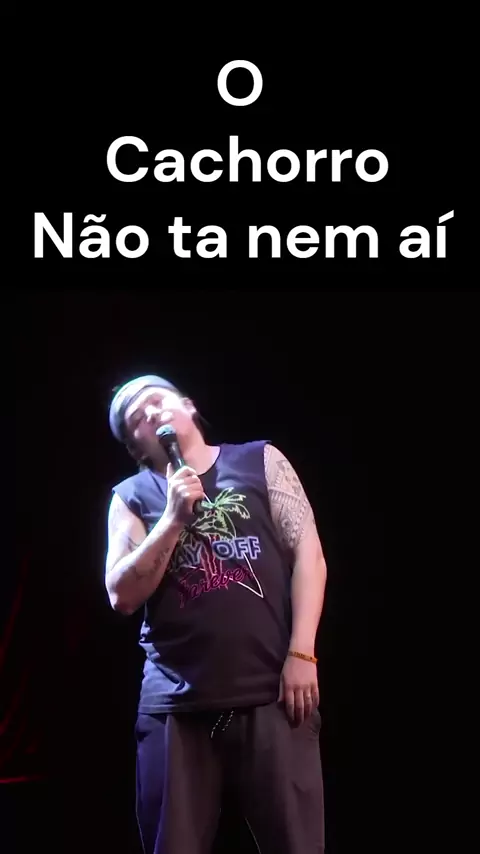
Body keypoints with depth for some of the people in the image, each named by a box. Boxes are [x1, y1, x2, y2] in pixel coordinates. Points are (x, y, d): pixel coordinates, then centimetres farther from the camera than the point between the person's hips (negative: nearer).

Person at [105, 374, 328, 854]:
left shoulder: (260, 461, 8)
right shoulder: (132, 497, 10)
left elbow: (308, 554, 2)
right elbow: (122, 596, 1)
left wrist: (301, 654, -7)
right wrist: (175, 516, -7)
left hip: (272, 690, -1)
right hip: (177, 701, 1)